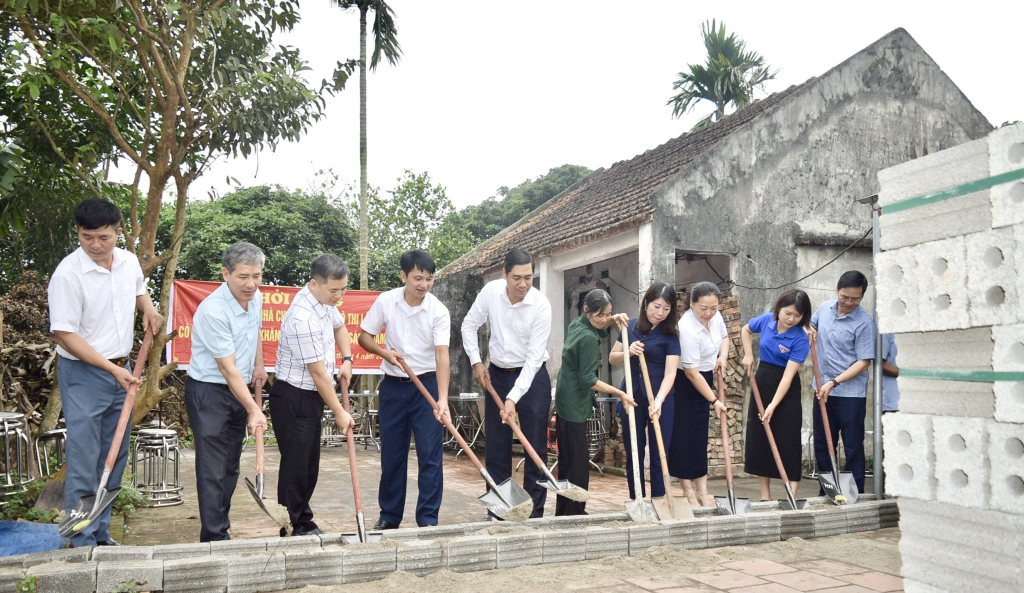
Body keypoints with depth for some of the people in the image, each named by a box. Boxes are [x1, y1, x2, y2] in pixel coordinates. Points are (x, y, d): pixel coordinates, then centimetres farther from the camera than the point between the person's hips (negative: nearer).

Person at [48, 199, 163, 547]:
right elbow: (64, 335, -17)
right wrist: (112, 369, -21)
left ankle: (102, 534, 27)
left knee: (115, 459, 13)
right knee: (84, 462, -3)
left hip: (121, 372, 7)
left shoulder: (129, 262, 1)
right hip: (83, 375, -7)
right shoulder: (68, 274, -18)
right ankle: (83, 543, 8)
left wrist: (149, 309, 2)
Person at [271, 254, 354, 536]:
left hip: (312, 396, 9)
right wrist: (339, 412, -14)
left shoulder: (326, 301, 1)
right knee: (296, 463, -2)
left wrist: (346, 360, 8)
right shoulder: (303, 318, -27)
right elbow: (319, 372, -22)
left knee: (310, 462, 15)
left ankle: (305, 521, 27)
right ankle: (298, 526, 9)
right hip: (293, 398, -9)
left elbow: (340, 326, 25)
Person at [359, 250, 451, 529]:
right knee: (391, 454, 10)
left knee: (430, 454, -4)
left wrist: (442, 399, -31)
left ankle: (428, 519, 6)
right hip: (393, 385, 2)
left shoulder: (438, 311, -13)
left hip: (427, 384, -2)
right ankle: (390, 515, 25)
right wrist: (384, 352, -16)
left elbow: (442, 355, -20)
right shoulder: (385, 301, -6)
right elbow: (364, 336, 5)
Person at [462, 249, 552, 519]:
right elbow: (469, 325, 7)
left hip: (532, 376, -3)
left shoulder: (541, 305, -20)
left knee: (535, 447, -1)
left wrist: (513, 398, -25)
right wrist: (476, 361, 0)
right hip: (496, 375, 3)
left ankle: (535, 513, 8)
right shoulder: (491, 291, -9)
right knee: (496, 447, 7)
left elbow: (534, 357, -21)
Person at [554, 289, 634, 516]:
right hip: (575, 403, -10)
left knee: (566, 459, 14)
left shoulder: (576, 324, 8)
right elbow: (588, 380, -19)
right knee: (578, 459, -4)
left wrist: (614, 319, 10)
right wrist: (620, 393, -16)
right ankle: (574, 511, 0)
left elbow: (599, 329, 30)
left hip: (565, 401, 10)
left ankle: (562, 511, 22)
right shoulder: (587, 338, -19)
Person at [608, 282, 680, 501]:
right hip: (632, 396, 3)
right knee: (633, 454, 9)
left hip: (660, 399, -3)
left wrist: (659, 400, -33)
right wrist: (628, 353, -13)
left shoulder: (670, 335, -8)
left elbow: (670, 373, -17)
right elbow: (612, 358, 8)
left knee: (659, 455, 3)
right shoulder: (631, 326, 2)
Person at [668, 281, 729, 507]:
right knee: (685, 436, -2)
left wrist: (723, 356, -3)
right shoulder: (687, 329, -30)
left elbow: (724, 336, 18)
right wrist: (714, 400, -20)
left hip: (704, 380, 8)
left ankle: (702, 490, 16)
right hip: (685, 385, -8)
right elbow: (691, 372, -26)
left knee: (700, 435, 10)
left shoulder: (715, 316, -6)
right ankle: (688, 492, 9)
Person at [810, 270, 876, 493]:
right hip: (823, 391, 6)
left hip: (851, 393, -6)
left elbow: (864, 362, -17)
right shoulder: (825, 308, 3)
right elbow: (811, 323, 25)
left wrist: (834, 382, -21)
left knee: (853, 448, 2)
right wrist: (810, 330, 1)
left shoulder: (864, 322, -15)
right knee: (821, 445, 14)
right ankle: (826, 493, 26)